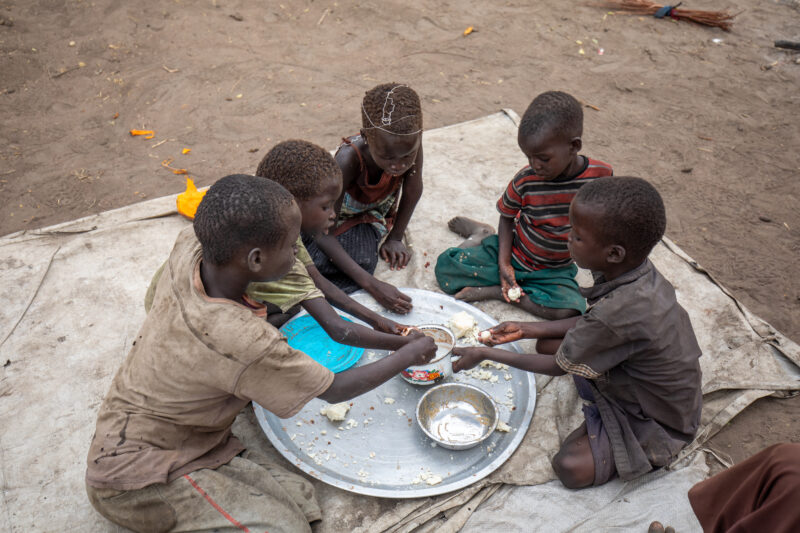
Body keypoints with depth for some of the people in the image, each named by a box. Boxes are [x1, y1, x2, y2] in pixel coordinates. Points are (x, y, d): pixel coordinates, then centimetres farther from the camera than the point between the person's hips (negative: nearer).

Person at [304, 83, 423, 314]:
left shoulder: (410, 142, -29)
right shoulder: (349, 159, -39)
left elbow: (413, 190, -8)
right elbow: (323, 234, -37)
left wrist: (395, 238, -2)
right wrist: (372, 284, -44)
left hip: (374, 214, 2)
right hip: (338, 215, -2)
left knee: (362, 259, -30)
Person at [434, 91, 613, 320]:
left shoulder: (601, 175, -16)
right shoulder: (526, 179, -18)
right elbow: (507, 216, -1)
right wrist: (503, 262, -13)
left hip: (554, 271, 1)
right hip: (512, 255, 0)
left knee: (570, 311, -30)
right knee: (445, 266, -15)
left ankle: (495, 291, -14)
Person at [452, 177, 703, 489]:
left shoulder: (620, 311, -40)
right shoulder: (636, 270, -16)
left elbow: (558, 367, -23)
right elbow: (593, 322, 3)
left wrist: (485, 354, -13)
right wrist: (526, 330, -1)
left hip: (660, 420, -7)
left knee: (571, 468, -21)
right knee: (546, 342, 0)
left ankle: (654, 451, 1)